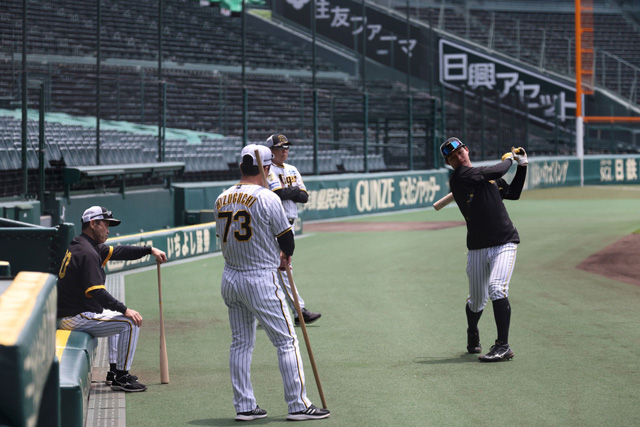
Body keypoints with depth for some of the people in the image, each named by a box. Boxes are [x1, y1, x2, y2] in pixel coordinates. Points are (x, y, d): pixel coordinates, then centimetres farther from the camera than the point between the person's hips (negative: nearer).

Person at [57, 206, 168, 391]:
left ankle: (114, 371, 30)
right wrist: (125, 310, -26)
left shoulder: (81, 245, 13)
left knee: (119, 315, 30)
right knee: (130, 322, -12)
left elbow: (118, 252, 16)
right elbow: (97, 292, -28)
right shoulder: (87, 253, -20)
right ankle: (121, 378, -6)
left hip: (71, 312, 11)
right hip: (77, 318, -11)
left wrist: (150, 250, 9)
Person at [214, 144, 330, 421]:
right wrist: (285, 256, 17)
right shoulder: (266, 198, -13)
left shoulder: (222, 200, 6)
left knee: (240, 343, 13)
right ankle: (297, 405, 1)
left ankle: (244, 406, 14)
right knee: (286, 341, 1)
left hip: (230, 280, 6)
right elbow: (287, 240, -8)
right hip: (260, 278, -6)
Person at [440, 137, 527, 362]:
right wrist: (509, 158, 8)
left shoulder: (487, 175, 14)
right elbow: (496, 172, -11)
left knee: (497, 289, -20)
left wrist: (522, 165, 19)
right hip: (478, 248, -2)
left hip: (504, 243, 2)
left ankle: (503, 346, -18)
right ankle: (472, 339, 38)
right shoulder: (459, 178, -8)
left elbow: (513, 193, 25)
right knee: (476, 301, 6)